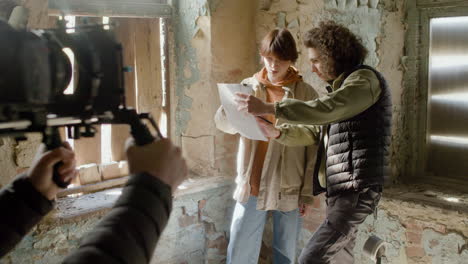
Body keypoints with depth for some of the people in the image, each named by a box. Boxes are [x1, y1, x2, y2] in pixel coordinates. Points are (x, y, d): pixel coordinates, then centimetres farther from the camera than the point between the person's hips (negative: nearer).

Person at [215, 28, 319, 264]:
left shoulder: (306, 94, -2)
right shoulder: (248, 87, 6)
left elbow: (313, 146, -5)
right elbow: (223, 123, -5)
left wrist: (307, 191, -9)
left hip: (289, 189, -2)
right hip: (251, 187, 2)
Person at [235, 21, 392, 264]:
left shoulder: (365, 79, -10)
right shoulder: (343, 84, 19)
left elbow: (324, 110, -27)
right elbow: (317, 132, 21)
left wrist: (267, 108, -29)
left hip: (356, 189, -10)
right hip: (340, 189, 10)